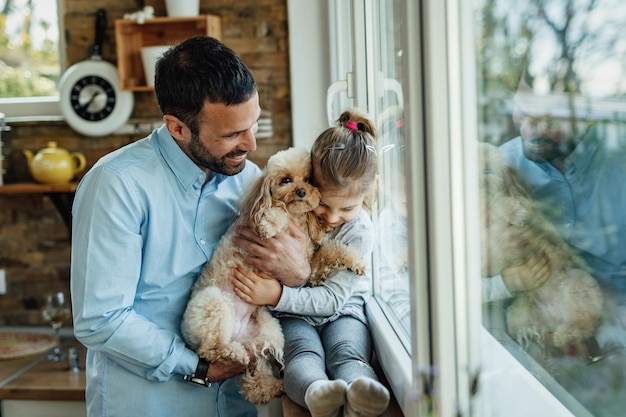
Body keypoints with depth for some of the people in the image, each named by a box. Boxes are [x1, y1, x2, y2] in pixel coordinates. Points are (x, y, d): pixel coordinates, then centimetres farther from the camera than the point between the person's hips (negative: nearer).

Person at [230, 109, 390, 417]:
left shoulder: (359, 232, -11)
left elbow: (333, 298, -15)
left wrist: (278, 295, -26)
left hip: (341, 311, 0)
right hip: (293, 315, 1)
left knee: (347, 354, -31)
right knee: (303, 353, -32)